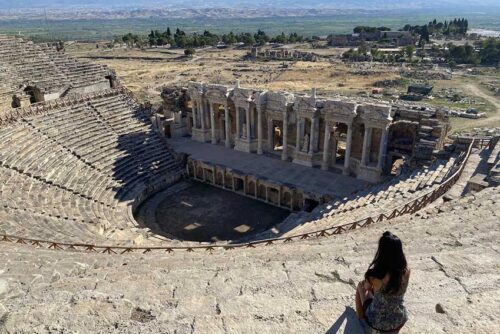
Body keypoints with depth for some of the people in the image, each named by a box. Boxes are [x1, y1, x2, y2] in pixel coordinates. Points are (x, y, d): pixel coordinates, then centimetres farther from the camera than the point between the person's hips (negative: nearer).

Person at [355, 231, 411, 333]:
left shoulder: (374, 276, -33)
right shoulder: (406, 270, -22)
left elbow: (366, 287, -7)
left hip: (378, 324, -4)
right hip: (400, 321, 4)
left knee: (360, 286, 21)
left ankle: (360, 318, 44)